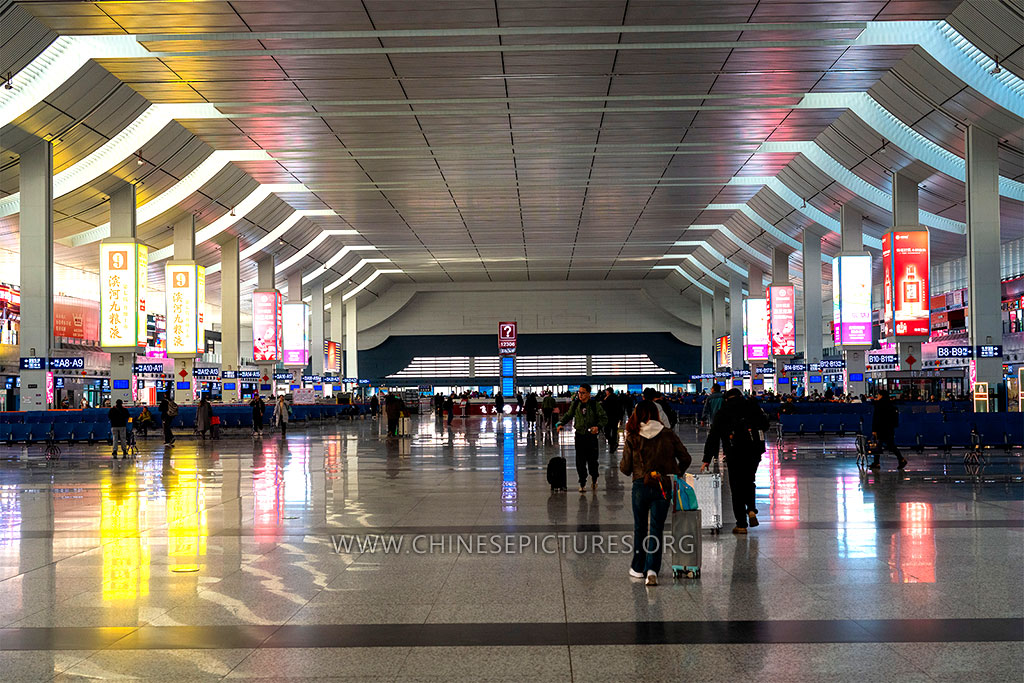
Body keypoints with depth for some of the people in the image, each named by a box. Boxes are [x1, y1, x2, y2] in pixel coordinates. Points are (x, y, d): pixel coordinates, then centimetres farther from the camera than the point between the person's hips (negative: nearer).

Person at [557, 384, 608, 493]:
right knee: (580, 461, 0)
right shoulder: (575, 404, 3)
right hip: (579, 436, 2)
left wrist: (598, 427, -21)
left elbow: (604, 418, -4)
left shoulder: (595, 405, -5)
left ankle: (594, 479, 28)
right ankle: (582, 483, 12)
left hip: (591, 435, -2)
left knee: (592, 460, 1)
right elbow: (568, 415, 15)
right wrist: (561, 424, -2)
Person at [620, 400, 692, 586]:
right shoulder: (668, 435, -3)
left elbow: (625, 468, -2)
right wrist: (675, 474, 18)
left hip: (641, 486, -1)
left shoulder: (632, 439, -7)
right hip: (664, 487, 1)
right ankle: (652, 569, -9)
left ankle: (638, 568, 24)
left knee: (640, 527, 15)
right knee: (657, 528, 5)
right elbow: (686, 458, 2)